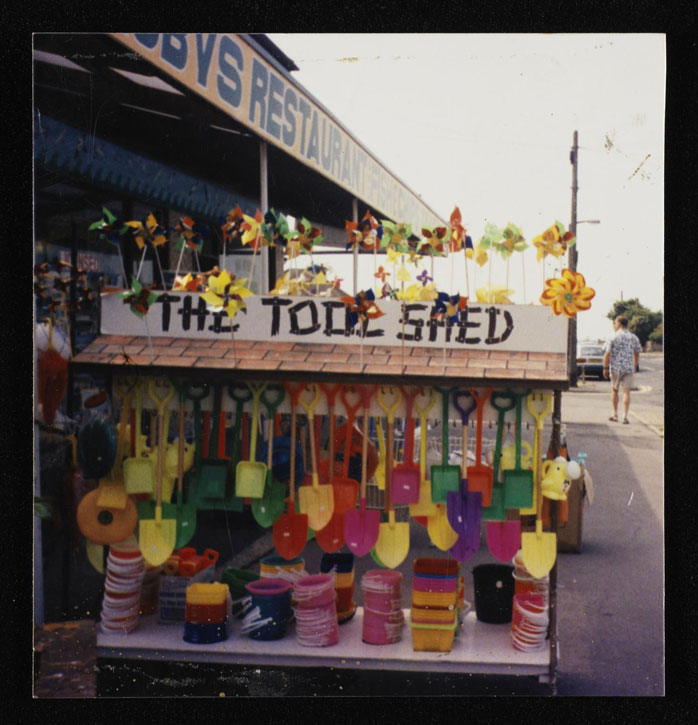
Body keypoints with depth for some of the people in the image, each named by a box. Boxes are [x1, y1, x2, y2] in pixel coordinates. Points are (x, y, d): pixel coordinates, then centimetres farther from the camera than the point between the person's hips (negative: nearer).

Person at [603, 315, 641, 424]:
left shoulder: (612, 337, -7)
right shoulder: (634, 338, 6)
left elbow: (607, 354, -10)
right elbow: (637, 354, 13)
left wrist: (605, 368, -3)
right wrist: (635, 367, 24)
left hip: (615, 368, -2)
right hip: (629, 368, 2)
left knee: (614, 390, 15)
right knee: (626, 391, 0)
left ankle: (615, 415, 20)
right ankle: (625, 416, -9)